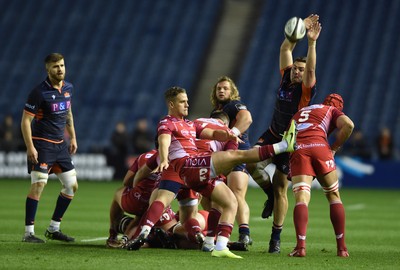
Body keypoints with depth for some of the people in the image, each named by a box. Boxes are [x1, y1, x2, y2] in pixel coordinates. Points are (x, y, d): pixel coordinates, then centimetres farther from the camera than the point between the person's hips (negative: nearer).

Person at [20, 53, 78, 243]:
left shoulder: (68, 88, 6)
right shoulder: (39, 92, -15)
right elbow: (25, 121, -14)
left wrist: (73, 138, 19)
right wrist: (30, 147, -20)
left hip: (60, 144, 8)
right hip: (41, 144, -8)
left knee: (72, 186, 7)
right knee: (38, 185, -16)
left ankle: (54, 229, 17)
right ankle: (28, 232, -12)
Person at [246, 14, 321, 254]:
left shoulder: (306, 89, -14)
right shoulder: (286, 78, 0)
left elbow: (311, 68, -32)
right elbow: (285, 49, -3)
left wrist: (312, 42, -41)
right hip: (272, 135, 5)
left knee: (281, 189, -3)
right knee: (253, 164, -21)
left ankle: (276, 238, 5)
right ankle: (270, 194, 10)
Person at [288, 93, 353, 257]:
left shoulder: (298, 113, 36)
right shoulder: (332, 111, 23)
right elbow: (348, 124, 1)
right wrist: (334, 148, 9)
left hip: (297, 150, 2)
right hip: (319, 146, -2)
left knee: (301, 199, -7)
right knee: (334, 197, 14)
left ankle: (300, 246, -28)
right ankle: (342, 248, 10)